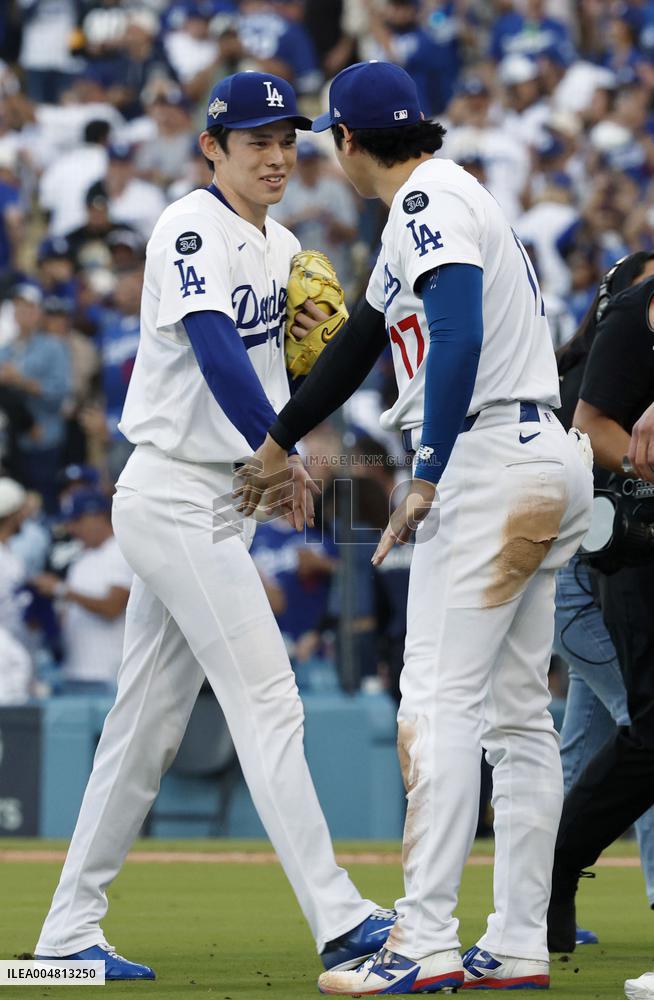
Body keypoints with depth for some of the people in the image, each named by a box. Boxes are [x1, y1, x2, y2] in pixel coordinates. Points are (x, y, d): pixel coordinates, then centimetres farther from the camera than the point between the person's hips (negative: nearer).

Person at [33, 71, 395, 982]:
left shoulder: (283, 247, 15)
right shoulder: (192, 231, -12)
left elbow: (295, 369, 18)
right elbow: (217, 350, -25)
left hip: (218, 505, 9)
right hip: (174, 491, -9)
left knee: (149, 720, 9)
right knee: (267, 701, -12)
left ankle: (70, 931, 14)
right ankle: (339, 921, -15)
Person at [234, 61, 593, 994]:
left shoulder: (429, 200, -9)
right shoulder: (425, 207, 23)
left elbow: (460, 335, -23)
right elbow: (362, 338, 32)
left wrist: (427, 476, -24)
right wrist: (277, 445, 40)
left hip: (488, 461, -10)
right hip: (543, 467, 10)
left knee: (441, 702, -13)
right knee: (517, 713, 9)